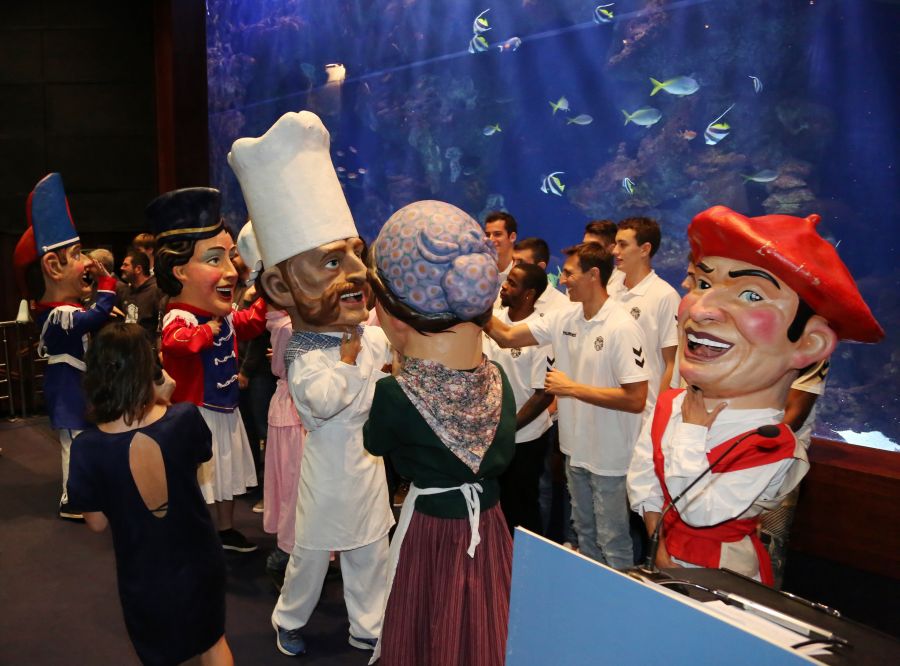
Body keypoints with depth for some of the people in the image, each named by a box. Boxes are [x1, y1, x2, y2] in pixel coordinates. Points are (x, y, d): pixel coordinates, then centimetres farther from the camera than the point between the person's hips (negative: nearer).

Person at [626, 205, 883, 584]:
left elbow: (699, 512, -29)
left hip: (723, 580, -5)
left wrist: (693, 430, -25)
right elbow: (641, 482, -3)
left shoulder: (773, 452, -26)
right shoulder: (667, 407, -10)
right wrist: (662, 545, -9)